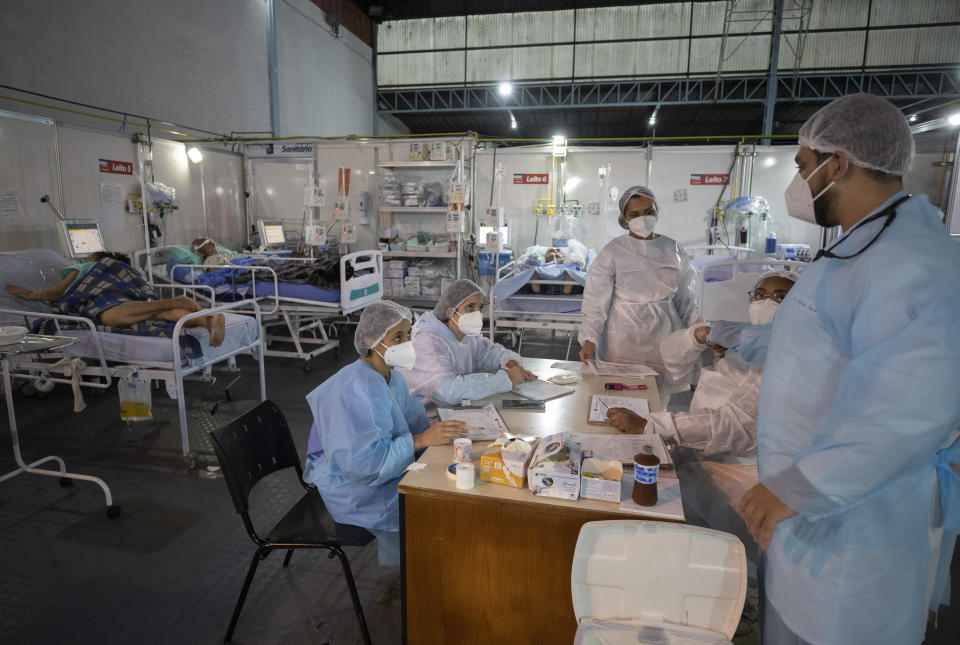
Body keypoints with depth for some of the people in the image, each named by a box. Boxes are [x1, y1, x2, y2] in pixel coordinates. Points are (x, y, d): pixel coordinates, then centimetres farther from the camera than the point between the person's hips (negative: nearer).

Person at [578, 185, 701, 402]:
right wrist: (589, 339, -14)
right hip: (625, 338, -3)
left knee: (659, 405, 8)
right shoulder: (613, 252, -5)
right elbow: (596, 299, -6)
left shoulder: (673, 250, 6)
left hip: (663, 337, 3)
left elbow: (685, 298, 14)